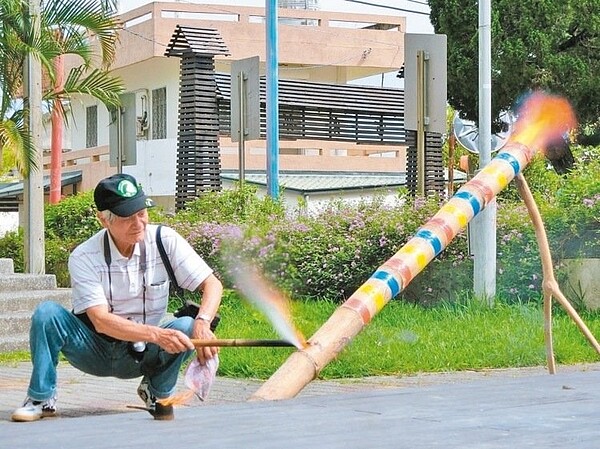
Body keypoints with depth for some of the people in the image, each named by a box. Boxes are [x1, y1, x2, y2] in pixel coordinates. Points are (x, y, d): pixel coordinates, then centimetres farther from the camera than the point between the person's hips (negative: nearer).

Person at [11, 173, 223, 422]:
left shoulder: (165, 240, -11)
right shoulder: (83, 258, -17)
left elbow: (212, 284, -11)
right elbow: (101, 321, -26)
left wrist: (202, 322, -34)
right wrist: (157, 335, -41)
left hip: (143, 355, 1)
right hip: (96, 352, -1)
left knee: (187, 327, -27)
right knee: (47, 313, -26)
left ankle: (157, 392, -1)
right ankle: (41, 399, -9)